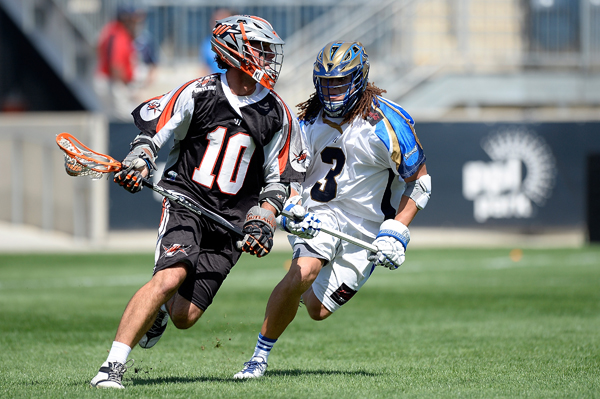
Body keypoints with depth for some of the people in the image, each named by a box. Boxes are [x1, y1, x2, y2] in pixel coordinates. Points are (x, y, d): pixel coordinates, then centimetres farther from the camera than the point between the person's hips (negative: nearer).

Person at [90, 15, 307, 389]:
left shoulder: (277, 116, 2)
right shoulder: (198, 94, -4)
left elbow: (280, 178, 9)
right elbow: (150, 130, 6)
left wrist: (264, 217, -5)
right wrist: (139, 161, -13)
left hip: (232, 219, 2)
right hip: (186, 202, -2)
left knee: (185, 317, -5)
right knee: (170, 277, -28)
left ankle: (160, 310, 35)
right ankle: (114, 365, -25)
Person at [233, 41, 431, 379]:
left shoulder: (388, 123, -15)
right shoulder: (310, 120, -2)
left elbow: (419, 181, -8)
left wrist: (396, 232, -16)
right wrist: (290, 208, -16)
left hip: (367, 229, -1)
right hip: (320, 213, 1)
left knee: (318, 309, -4)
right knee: (302, 274, -29)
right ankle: (259, 357, -16)